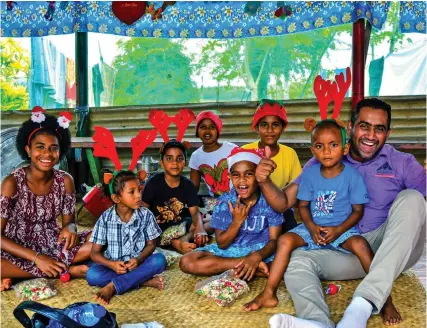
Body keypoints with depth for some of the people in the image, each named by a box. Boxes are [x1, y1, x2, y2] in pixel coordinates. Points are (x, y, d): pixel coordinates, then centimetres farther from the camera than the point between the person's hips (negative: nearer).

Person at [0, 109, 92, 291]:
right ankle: (66, 270, -16)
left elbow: (69, 221, 1)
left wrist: (70, 228, -25)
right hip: (19, 250, -3)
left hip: (52, 244, 4)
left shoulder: (65, 181, -7)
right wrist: (36, 258, -27)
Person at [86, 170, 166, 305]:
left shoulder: (146, 215, -8)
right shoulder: (106, 218, -10)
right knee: (92, 275, -29)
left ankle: (112, 287, -27)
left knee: (159, 260, -28)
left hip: (137, 264, 1)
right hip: (114, 266, -1)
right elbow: (95, 253, -5)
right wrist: (111, 264, -25)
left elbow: (151, 244, 1)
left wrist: (139, 260, -20)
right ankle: (143, 281, -24)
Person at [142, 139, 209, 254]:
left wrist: (200, 228, -31)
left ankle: (183, 240, -30)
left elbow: (195, 212, -10)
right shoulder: (153, 183, -13)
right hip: (157, 227, -3)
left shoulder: (187, 184, -3)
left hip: (180, 225, 3)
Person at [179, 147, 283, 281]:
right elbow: (221, 244, -8)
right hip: (231, 250, 3)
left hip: (262, 250, -2)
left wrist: (256, 256, -32)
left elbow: (274, 240, -12)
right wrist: (237, 221, -25)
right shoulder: (224, 201, -10)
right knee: (187, 262, -22)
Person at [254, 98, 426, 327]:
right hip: (347, 251, 2)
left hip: (395, 252, -1)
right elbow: (283, 203, 1)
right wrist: (264, 181, -19)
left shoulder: (402, 163, 1)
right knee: (297, 260, -22)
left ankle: (363, 305, -41)